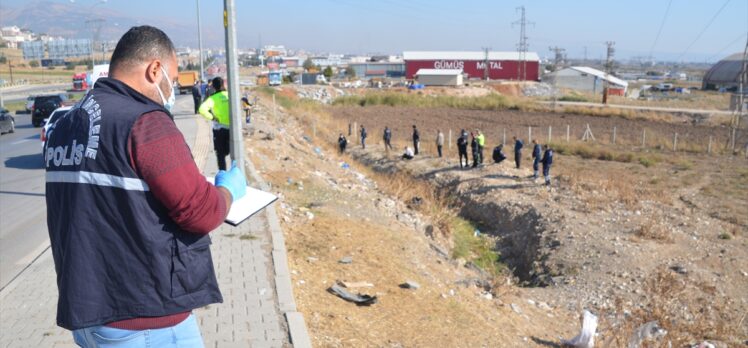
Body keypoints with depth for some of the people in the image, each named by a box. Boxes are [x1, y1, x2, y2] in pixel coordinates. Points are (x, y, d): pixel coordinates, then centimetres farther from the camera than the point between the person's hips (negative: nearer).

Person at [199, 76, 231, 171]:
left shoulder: (213, 98, -11)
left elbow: (202, 109, -24)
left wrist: (212, 117, -13)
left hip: (219, 128, -3)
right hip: (231, 128, 3)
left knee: (220, 154, 9)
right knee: (232, 151, 19)